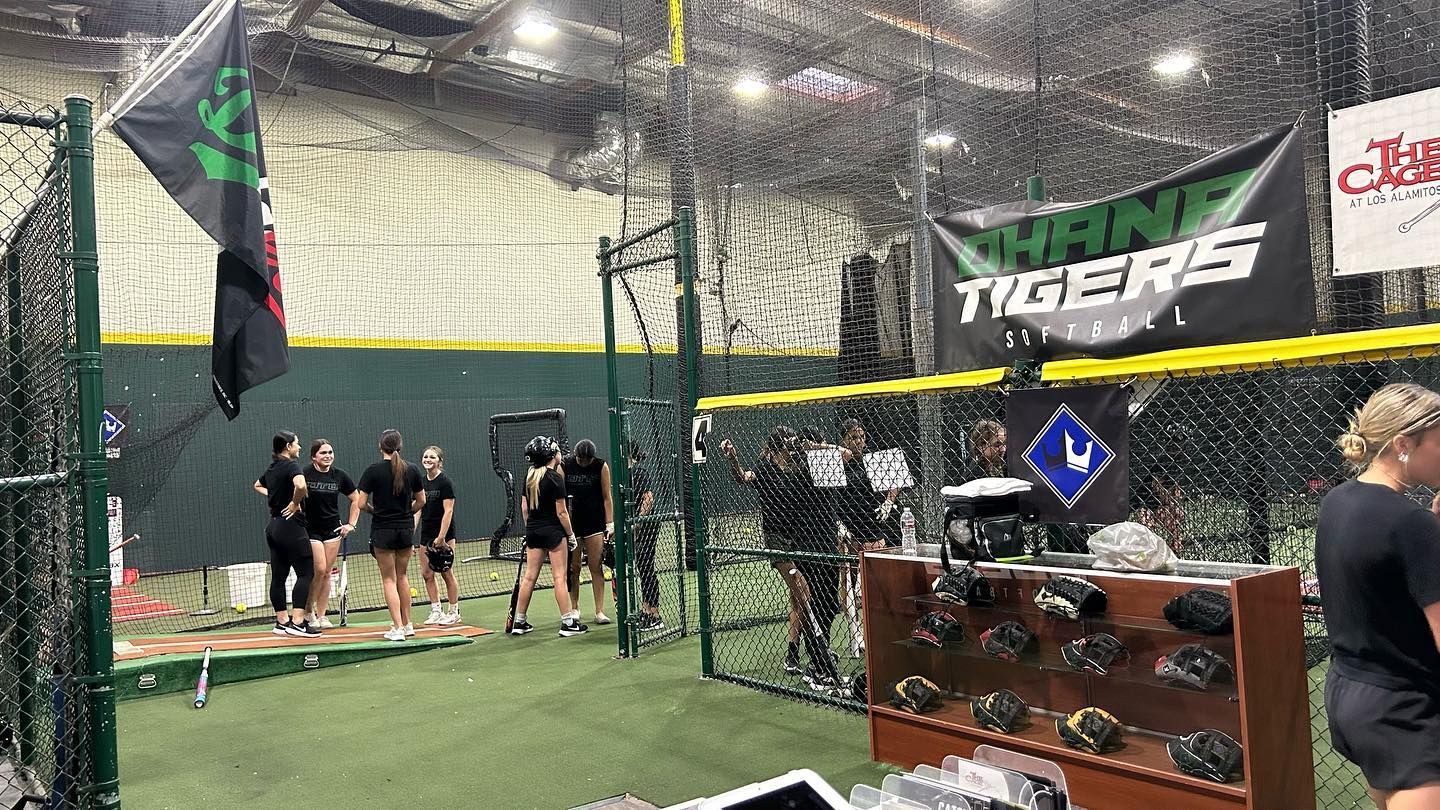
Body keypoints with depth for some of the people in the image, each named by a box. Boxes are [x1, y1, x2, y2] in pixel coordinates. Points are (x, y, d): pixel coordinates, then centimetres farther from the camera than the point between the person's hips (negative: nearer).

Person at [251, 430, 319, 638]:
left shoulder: (271, 469, 13)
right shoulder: (291, 466, -13)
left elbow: (257, 486, 35)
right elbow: (300, 485, -35)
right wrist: (295, 503, -18)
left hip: (273, 526, 9)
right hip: (291, 525, -9)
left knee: (278, 576, 10)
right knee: (306, 573, -6)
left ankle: (282, 621, 16)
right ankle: (297, 622, -12)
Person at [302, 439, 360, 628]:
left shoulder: (339, 475, -1)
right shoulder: (304, 473, -13)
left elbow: (356, 499, 10)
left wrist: (351, 524, 5)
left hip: (333, 529, 4)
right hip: (310, 529, -4)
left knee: (327, 572, 6)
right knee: (319, 569, -11)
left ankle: (321, 616, 14)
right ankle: (309, 611, 8)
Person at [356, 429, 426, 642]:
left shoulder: (373, 470, -10)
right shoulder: (412, 470, 0)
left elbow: (361, 503, -10)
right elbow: (421, 501, 6)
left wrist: (375, 511, 9)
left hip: (382, 530, -3)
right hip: (406, 529, 4)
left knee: (389, 579, 4)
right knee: (402, 576, 18)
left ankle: (398, 629, -1)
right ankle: (407, 624, 22)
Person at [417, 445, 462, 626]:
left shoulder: (445, 481, -10)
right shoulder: (421, 482, 10)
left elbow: (448, 511, -14)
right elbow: (418, 509, 14)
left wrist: (441, 537, -19)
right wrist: (412, 532, 4)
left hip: (444, 534, -6)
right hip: (426, 534, 7)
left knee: (447, 574, -1)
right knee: (427, 573, 6)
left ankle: (453, 612, 9)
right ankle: (436, 611, 17)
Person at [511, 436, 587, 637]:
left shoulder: (529, 476, 6)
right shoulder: (555, 478, -14)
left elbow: (524, 507, 11)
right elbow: (561, 512, -13)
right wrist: (571, 535, -4)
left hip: (533, 530, 7)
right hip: (553, 531, -6)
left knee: (529, 576, 10)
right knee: (559, 577, -2)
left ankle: (519, 622, 15)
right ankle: (568, 623, 2)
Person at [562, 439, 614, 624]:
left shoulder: (601, 466, -4)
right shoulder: (564, 467, -4)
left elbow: (606, 497, 0)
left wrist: (610, 523, -5)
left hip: (594, 523, 0)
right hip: (571, 523, 1)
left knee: (596, 567, -2)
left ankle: (599, 611, 3)